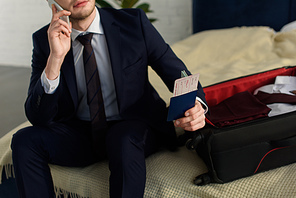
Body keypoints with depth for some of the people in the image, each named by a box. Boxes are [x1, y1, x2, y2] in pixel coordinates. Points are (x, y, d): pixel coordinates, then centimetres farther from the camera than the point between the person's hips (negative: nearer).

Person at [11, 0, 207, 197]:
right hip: (80, 134, 2)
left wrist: (195, 105, -28)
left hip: (133, 129, -2)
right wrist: (55, 57, -28)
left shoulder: (134, 22, -9)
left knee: (123, 138, -35)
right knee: (25, 140, -22)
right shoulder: (44, 39, -7)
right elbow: (38, 117, -13)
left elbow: (178, 74, -5)